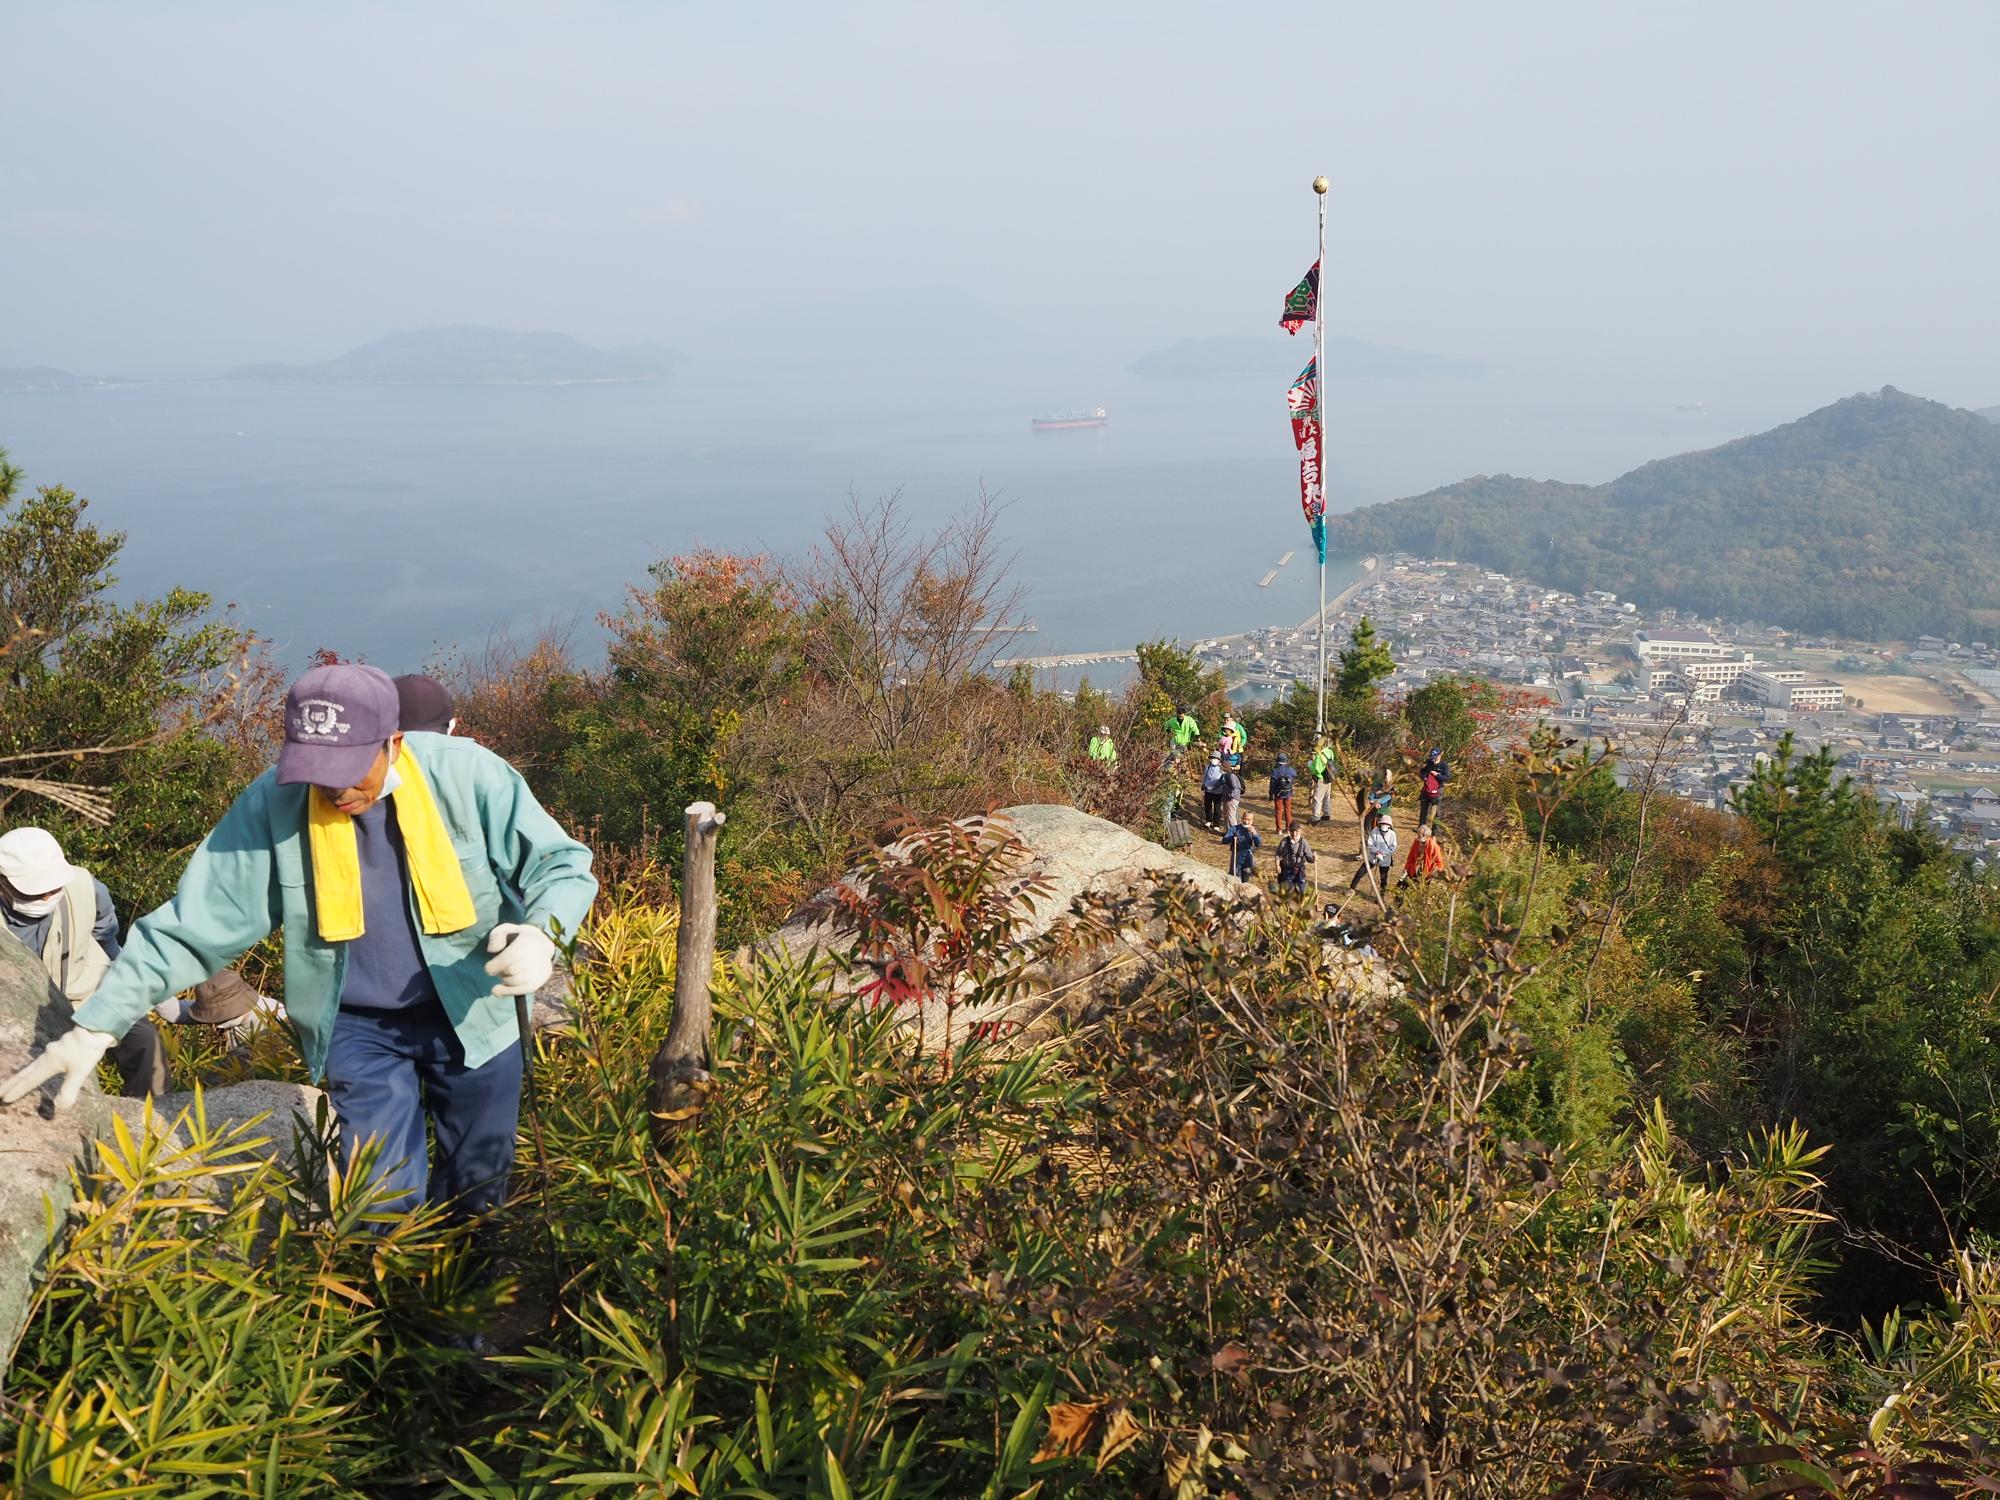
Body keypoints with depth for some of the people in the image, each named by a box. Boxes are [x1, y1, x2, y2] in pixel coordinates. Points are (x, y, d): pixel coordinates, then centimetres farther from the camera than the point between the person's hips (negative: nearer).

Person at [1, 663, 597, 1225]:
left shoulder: (466, 776, -20)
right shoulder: (273, 806, -16)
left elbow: (562, 863, -14)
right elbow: (193, 922, -12)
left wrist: (540, 931, -35)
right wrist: (96, 1026, -18)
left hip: (474, 1015, 0)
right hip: (360, 1029, 0)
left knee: (477, 1195, 17)